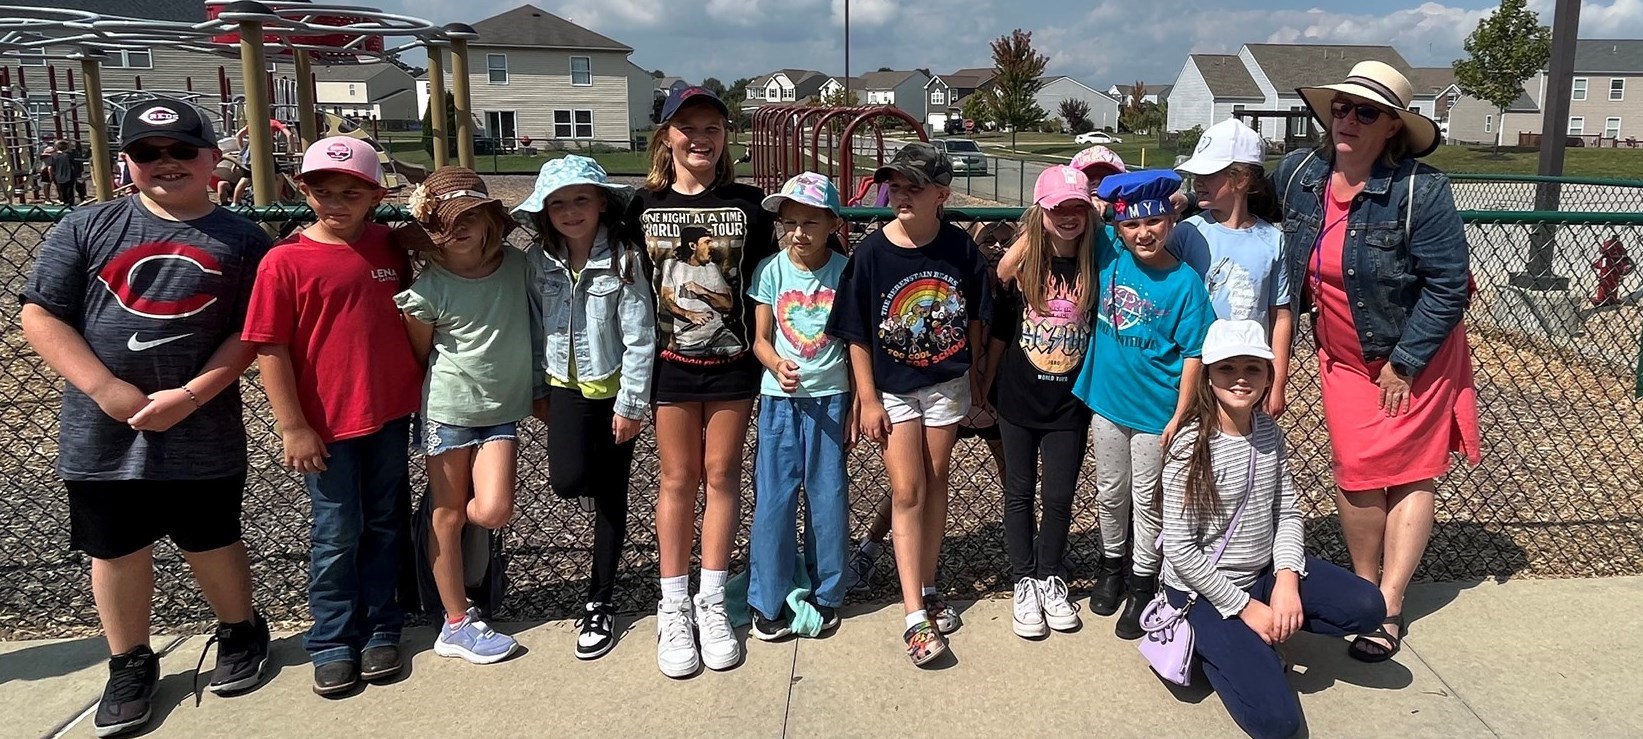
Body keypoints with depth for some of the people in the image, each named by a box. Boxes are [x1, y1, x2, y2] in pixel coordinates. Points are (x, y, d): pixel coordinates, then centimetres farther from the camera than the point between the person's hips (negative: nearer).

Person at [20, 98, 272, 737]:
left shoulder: (242, 240, -2)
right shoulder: (88, 227, 0)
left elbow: (249, 334, -4)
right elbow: (40, 315, -3)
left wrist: (191, 395, -16)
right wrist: (107, 389, -13)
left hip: (203, 434, -1)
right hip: (102, 434, 2)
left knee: (211, 543, 14)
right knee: (114, 552, 14)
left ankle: (240, 634, 38)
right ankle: (130, 664, 33)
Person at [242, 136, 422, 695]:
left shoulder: (390, 248, 1)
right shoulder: (285, 262, -10)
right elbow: (271, 349, -9)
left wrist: (423, 390, 11)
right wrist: (293, 427, -10)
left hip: (391, 415, 4)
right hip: (327, 425, -3)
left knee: (384, 526, 14)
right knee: (337, 535, 7)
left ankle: (379, 628, 30)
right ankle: (332, 641, 24)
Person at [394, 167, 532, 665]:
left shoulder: (518, 266, -3)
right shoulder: (426, 289, -12)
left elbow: (536, 327, 10)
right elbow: (421, 357, 1)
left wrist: (539, 390, 11)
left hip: (503, 411, 3)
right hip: (448, 410, -2)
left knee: (493, 512, -11)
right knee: (448, 514, 6)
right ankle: (457, 624, 19)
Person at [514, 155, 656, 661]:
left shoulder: (624, 259, -15)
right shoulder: (538, 262, -3)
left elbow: (640, 338, -14)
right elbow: (533, 327, 7)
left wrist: (631, 404, -13)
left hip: (613, 389, -2)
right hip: (566, 386, 3)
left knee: (610, 497, 7)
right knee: (568, 480, -20)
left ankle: (601, 602, 21)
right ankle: (594, 477, 19)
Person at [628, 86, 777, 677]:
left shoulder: (747, 203, 0)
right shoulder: (644, 206, 1)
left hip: (732, 362, 0)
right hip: (671, 362, 0)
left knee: (722, 476, 7)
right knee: (678, 480, 7)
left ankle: (712, 603, 20)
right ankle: (674, 609, 18)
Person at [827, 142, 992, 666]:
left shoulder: (961, 248, -10)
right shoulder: (871, 252, -15)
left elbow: (975, 317, 4)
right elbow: (857, 334, -9)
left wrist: (975, 375, 9)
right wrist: (868, 399, -9)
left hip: (947, 382, 2)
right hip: (893, 388, -2)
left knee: (935, 484, 13)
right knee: (907, 492, -2)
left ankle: (927, 588, 29)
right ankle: (915, 615, 3)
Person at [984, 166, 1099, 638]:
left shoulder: (1095, 267, -6)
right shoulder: (1021, 264, -7)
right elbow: (999, 331, 0)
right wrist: (983, 391, 3)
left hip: (1069, 403, 0)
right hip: (1017, 399, 0)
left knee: (1059, 496, 8)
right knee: (1020, 492, 10)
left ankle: (1051, 580, 28)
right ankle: (1024, 583, 23)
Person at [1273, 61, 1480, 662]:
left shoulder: (1421, 190, -21)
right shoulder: (1296, 174, -7)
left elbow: (1448, 285, -19)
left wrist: (1403, 362, -18)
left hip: (1415, 355, -4)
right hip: (1343, 356, 4)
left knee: (1407, 474, 2)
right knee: (1353, 474, 3)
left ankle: (1389, 610, 9)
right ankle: (1365, 587, 22)